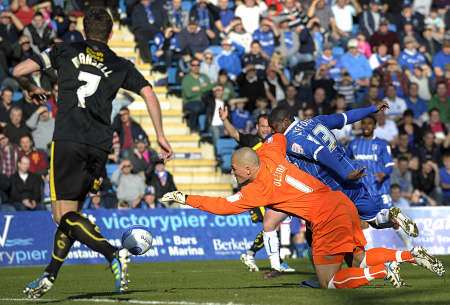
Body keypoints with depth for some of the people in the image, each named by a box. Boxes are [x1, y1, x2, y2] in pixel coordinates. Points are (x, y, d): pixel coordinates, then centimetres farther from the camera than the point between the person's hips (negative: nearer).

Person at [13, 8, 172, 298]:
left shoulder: (64, 51, 10)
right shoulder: (121, 66, 15)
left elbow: (18, 71, 5)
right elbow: (149, 94, 6)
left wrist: (31, 88, 26)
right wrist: (160, 135, 13)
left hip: (68, 141, -4)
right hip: (100, 146, 4)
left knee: (64, 213, -6)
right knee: (72, 211, 15)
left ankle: (114, 254, -25)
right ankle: (49, 276, 17)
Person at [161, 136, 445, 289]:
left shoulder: (258, 188, -11)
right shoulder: (270, 154, 9)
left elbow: (223, 206, -9)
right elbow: (279, 137, 31)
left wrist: (186, 198, -4)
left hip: (328, 219, -9)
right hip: (343, 203, 9)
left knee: (329, 283, 0)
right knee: (360, 260, 22)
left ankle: (384, 270, -14)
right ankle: (412, 254, 6)